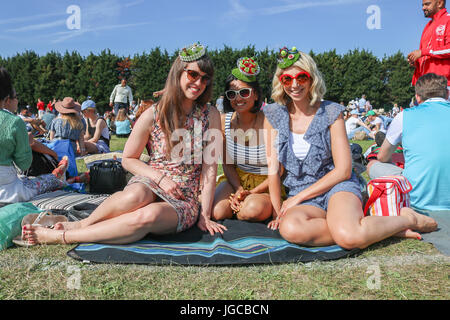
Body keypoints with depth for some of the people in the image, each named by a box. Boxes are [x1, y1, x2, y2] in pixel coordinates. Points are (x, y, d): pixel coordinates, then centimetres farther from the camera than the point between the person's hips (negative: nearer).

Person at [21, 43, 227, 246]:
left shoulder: (211, 116, 0)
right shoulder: (153, 115, -2)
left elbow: (210, 169, -2)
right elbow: (128, 159, 5)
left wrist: (204, 215, -6)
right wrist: (160, 178, -11)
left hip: (186, 201, 0)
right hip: (149, 184, 0)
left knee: (149, 215, -35)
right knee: (135, 196, -39)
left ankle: (59, 236, -24)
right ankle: (80, 224, -15)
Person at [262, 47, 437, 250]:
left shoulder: (330, 112, -2)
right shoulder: (273, 115, 4)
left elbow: (343, 170, -6)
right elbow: (273, 168, 5)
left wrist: (298, 197, -10)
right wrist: (277, 211, 1)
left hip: (337, 187, -2)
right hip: (300, 196, 3)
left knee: (348, 237, -35)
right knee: (290, 229, -34)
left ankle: (407, 218, -4)